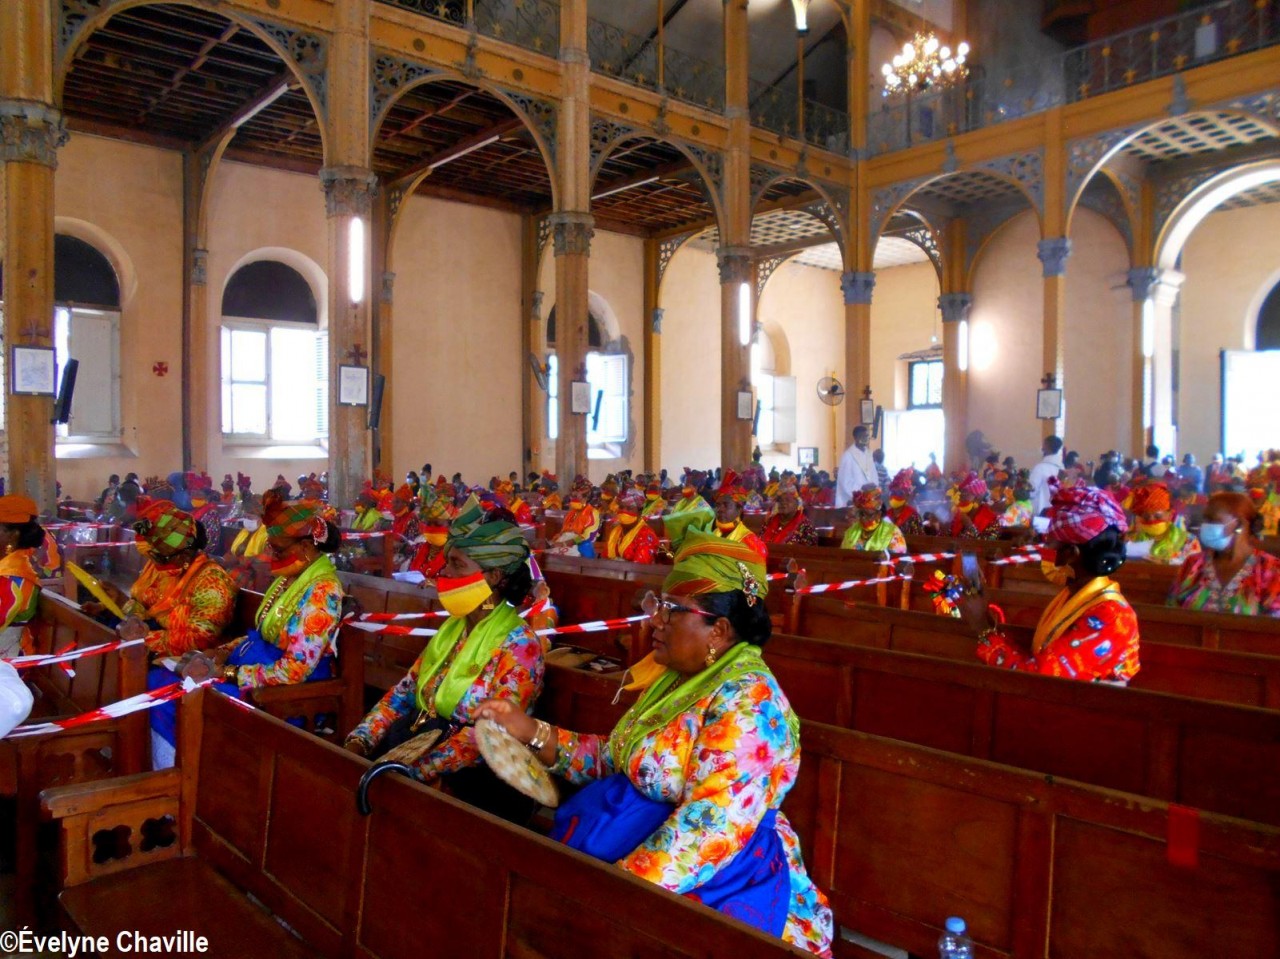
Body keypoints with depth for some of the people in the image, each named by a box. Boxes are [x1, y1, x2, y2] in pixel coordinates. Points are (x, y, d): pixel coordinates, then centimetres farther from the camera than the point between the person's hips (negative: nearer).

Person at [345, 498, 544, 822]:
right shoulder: (452, 626, 11)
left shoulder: (518, 645, -12)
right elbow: (405, 691, 10)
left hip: (468, 781, -7)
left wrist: (412, 771, -27)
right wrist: (360, 740, -4)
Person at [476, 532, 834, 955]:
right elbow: (614, 762, 12)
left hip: (715, 883, -8)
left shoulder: (747, 704, -20)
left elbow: (708, 832, -27)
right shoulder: (676, 678, 7)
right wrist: (531, 732, 2)